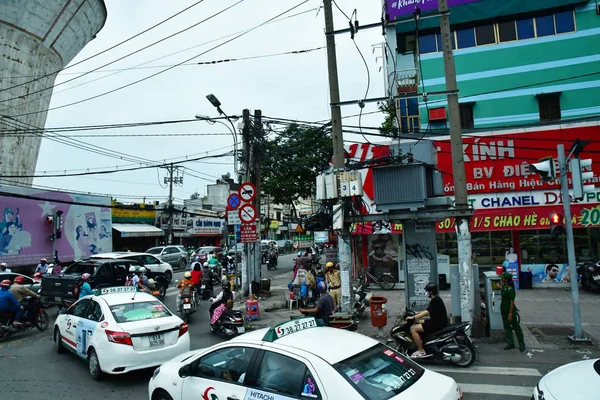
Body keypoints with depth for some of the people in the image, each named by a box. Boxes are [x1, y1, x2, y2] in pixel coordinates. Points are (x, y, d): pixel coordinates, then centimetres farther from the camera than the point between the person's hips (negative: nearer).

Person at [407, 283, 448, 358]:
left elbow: (427, 312, -26)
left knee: (413, 328, -14)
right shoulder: (436, 299, 13)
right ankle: (421, 342, 23)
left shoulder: (435, 300, -18)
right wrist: (417, 313, 18)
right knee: (417, 322, 22)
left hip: (438, 324, -11)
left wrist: (413, 317, -26)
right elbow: (429, 312, 22)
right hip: (437, 322, 11)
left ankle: (421, 351, -9)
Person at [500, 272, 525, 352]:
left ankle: (521, 344, 18)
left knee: (516, 327, 6)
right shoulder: (504, 287, 2)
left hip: (510, 311, -8)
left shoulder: (510, 289, -23)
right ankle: (510, 343, 22)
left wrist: (510, 314, -22)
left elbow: (512, 302, -22)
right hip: (504, 310, 8)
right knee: (507, 327, 13)